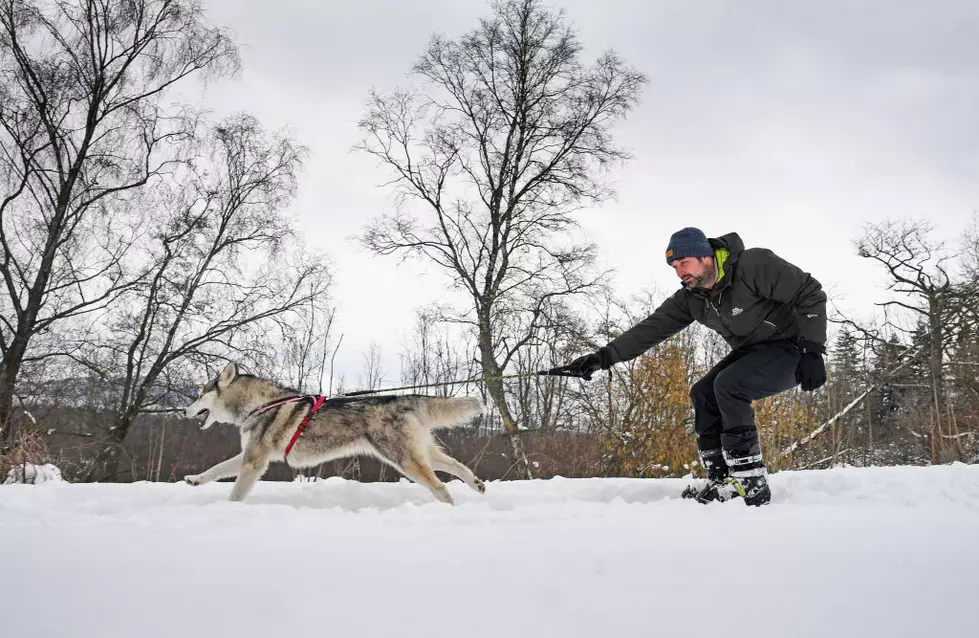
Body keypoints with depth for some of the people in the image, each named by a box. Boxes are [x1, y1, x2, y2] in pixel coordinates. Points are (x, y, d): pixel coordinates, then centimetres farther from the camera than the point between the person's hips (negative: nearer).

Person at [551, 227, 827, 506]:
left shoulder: (754, 264, -26)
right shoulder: (690, 298, -5)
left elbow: (810, 294, -21)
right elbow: (650, 329, -9)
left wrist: (812, 350, -26)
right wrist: (603, 356, -20)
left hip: (791, 348, -8)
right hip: (752, 350, 8)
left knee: (728, 385, -26)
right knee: (702, 394, -5)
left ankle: (750, 482, -21)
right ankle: (721, 479, 0)